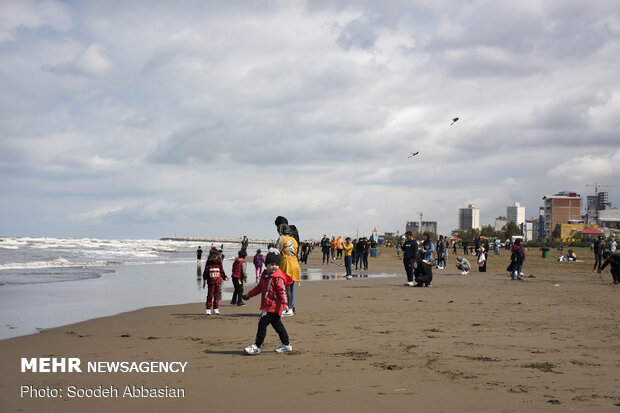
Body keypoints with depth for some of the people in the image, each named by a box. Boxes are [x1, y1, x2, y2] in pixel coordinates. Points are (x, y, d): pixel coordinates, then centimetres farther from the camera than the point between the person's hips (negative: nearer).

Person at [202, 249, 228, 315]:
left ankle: (216, 309, 13)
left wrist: (225, 277, -5)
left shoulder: (219, 263, 7)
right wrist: (204, 281, 1)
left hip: (218, 282, 3)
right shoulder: (208, 264, 0)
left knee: (217, 295, 6)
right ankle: (208, 309, -2)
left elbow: (222, 272, 11)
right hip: (211, 282, -3)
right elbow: (205, 273, 2)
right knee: (210, 295, -6)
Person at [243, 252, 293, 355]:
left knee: (262, 324, -10)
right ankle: (286, 345, 26)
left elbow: (282, 291, -17)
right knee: (277, 325, 16)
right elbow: (260, 287, 27)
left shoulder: (278, 277, -12)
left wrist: (284, 303, -25)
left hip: (273, 306, -9)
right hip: (267, 306, 9)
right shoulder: (265, 275, 15)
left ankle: (257, 347, -6)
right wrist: (249, 294, 33)